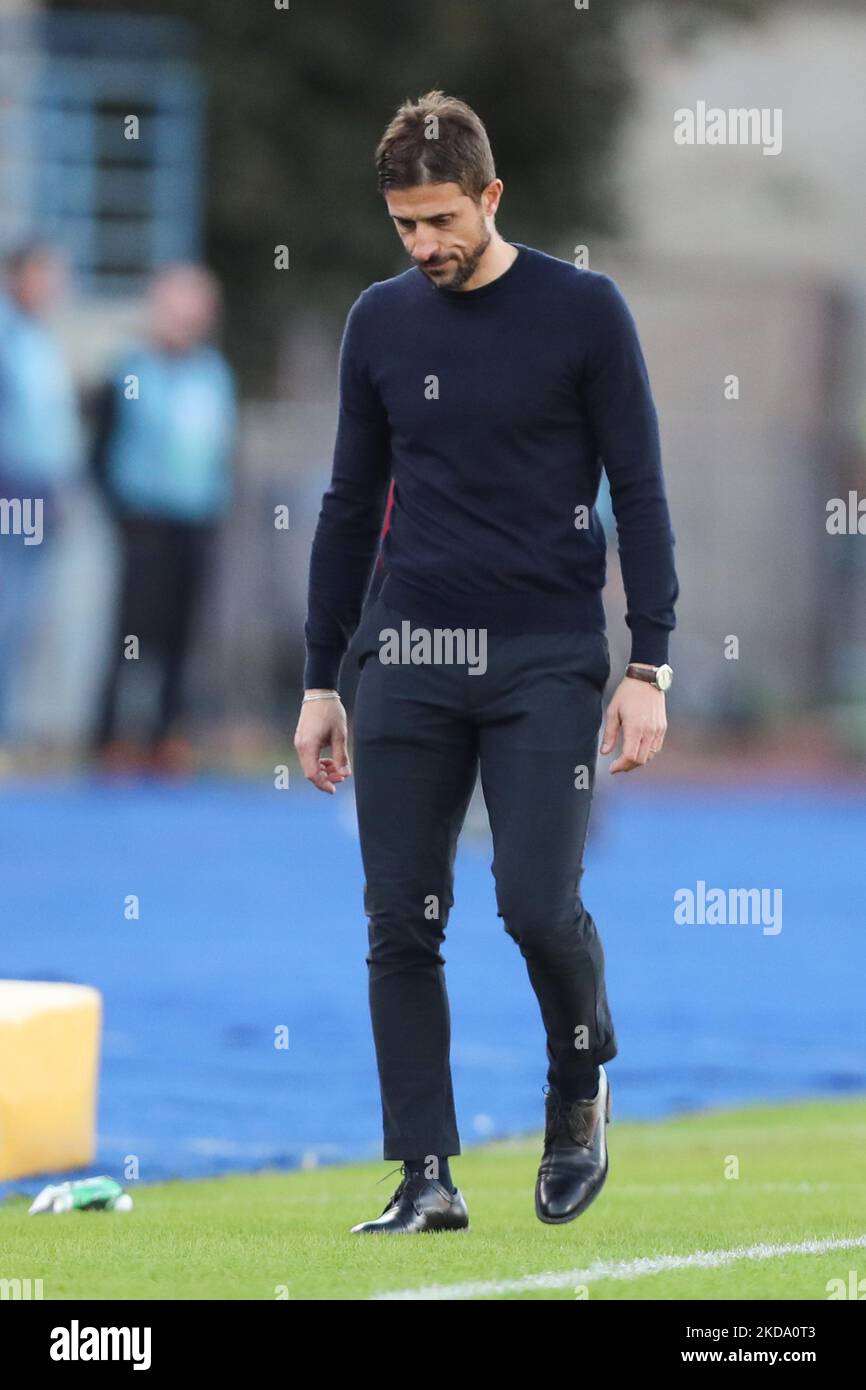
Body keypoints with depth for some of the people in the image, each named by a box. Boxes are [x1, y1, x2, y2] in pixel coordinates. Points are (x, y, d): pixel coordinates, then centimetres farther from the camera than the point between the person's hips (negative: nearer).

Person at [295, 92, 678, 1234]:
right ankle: (429, 1180, 4)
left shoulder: (584, 312, -3)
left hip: (547, 661, -4)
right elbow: (351, 506, 14)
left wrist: (650, 668, -9)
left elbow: (639, 494, -2)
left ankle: (582, 1088, 18)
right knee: (401, 926, -2)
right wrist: (319, 682, 12)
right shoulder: (380, 323, 8)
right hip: (408, 659, 4)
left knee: (539, 905, -12)